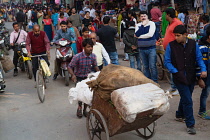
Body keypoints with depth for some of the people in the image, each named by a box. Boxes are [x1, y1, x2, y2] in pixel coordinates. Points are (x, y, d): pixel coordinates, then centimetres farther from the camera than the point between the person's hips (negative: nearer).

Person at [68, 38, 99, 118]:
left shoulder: (93, 56, -9)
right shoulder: (77, 57, -22)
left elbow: (95, 66, 9)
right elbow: (70, 67, -16)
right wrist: (73, 75, -33)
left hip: (88, 77, 3)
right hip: (79, 78, -3)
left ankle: (85, 109, 24)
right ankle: (79, 108, 14)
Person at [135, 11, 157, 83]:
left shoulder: (151, 23, -3)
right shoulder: (138, 25, 7)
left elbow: (150, 34, -17)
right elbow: (136, 34, -10)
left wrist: (140, 36, -7)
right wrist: (142, 25, -10)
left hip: (151, 48, -3)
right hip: (141, 49, 4)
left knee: (152, 66, -5)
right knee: (145, 67, 11)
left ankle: (154, 82, 5)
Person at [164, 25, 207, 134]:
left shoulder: (193, 44, 1)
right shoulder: (171, 46, -7)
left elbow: (199, 58, 6)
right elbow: (167, 62, -3)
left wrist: (203, 69, -11)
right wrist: (175, 72, -15)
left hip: (191, 77, 4)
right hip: (179, 77, -4)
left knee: (185, 98, 20)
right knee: (187, 100, -7)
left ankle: (180, 115, 44)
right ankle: (190, 125, 3)